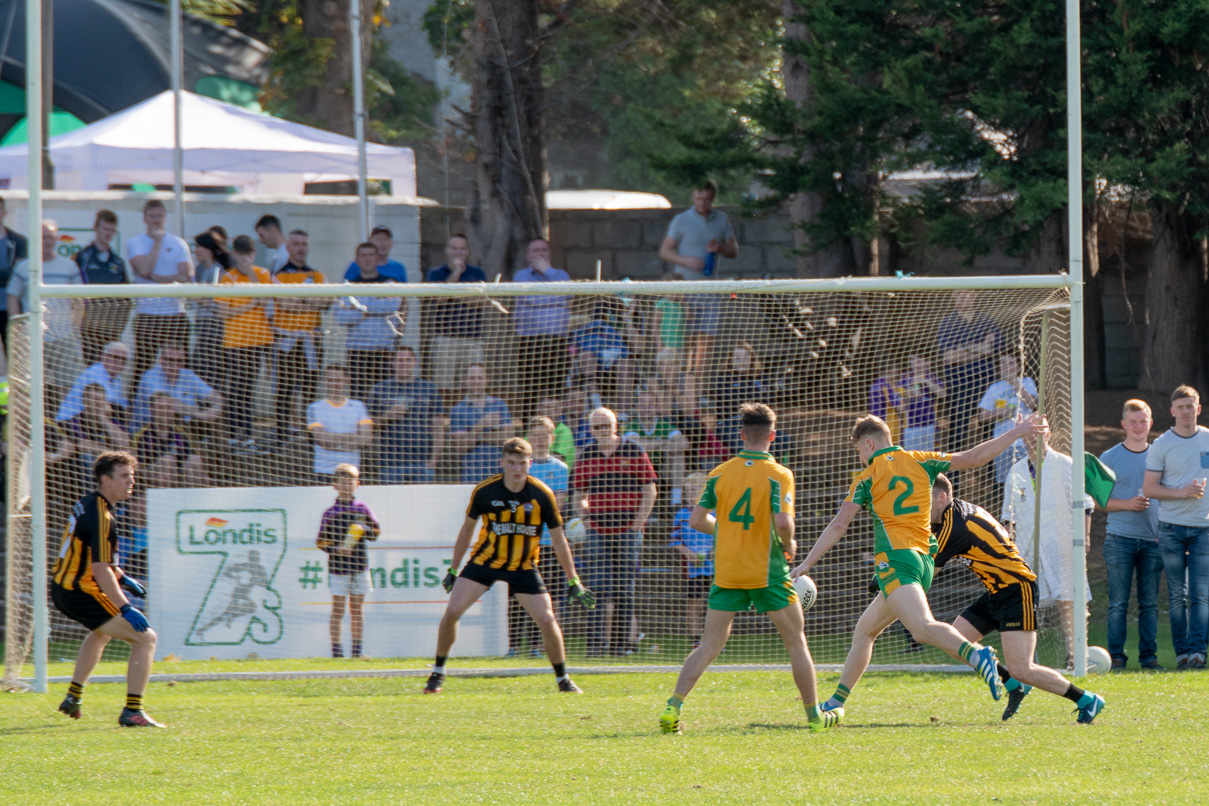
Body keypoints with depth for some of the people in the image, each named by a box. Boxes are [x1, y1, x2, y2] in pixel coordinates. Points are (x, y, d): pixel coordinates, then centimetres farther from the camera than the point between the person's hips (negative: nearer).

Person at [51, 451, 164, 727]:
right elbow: (100, 570, -27)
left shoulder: (87, 504, 11)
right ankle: (132, 712, -16)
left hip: (62, 589, 10)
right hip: (82, 592, -10)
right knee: (146, 638, -11)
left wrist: (122, 578, 30)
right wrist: (125, 608, -30)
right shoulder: (102, 517, -21)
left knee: (102, 631, 40)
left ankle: (73, 697, 45)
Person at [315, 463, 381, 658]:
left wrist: (364, 530, -14)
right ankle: (336, 650, 1)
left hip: (359, 565, 3)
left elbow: (376, 531, 6)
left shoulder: (362, 509, 7)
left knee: (357, 609, 7)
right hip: (338, 567, -3)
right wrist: (336, 549, -18)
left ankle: (356, 650, 13)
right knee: (338, 609, -3)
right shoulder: (331, 513, 0)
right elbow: (321, 541, -1)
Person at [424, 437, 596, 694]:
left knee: (547, 620, -11)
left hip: (524, 567, 0)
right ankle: (438, 673, 5)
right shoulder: (484, 490, -13)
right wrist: (453, 570, 7)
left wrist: (573, 582, -3)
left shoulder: (543, 495, -14)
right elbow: (467, 529, 3)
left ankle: (563, 679, 10)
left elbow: (558, 540, -3)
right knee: (452, 612, -13)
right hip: (485, 560, 0)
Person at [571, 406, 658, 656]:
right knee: (598, 588, -6)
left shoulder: (634, 452, 1)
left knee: (624, 588, 3)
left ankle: (621, 642, 8)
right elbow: (578, 493, 17)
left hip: (628, 529, -1)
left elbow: (650, 488, 2)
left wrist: (639, 520, -7)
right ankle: (597, 641, -6)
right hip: (597, 530, 1)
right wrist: (584, 513, -2)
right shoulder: (586, 457, 8)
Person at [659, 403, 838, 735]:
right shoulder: (778, 475, -9)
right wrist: (788, 545, 0)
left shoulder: (720, 473, 2)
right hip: (766, 571, -3)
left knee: (710, 644, 6)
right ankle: (814, 715, 14)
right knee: (796, 641, 10)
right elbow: (782, 521, -21)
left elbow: (697, 519, 2)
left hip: (726, 571, 3)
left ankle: (673, 707, -8)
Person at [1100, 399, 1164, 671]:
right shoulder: (1110, 458, 4)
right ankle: (1116, 656, 0)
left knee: (1150, 603, 3)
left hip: (1152, 540, 2)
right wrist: (1127, 504, -14)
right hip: (1120, 538, -2)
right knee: (1118, 603, -4)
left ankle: (1149, 655, 8)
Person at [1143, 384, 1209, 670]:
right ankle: (1182, 651, 5)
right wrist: (1182, 492, -15)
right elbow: (1149, 488, -2)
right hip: (1171, 528, -1)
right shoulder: (1161, 445, 1)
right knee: (1177, 595, 1)